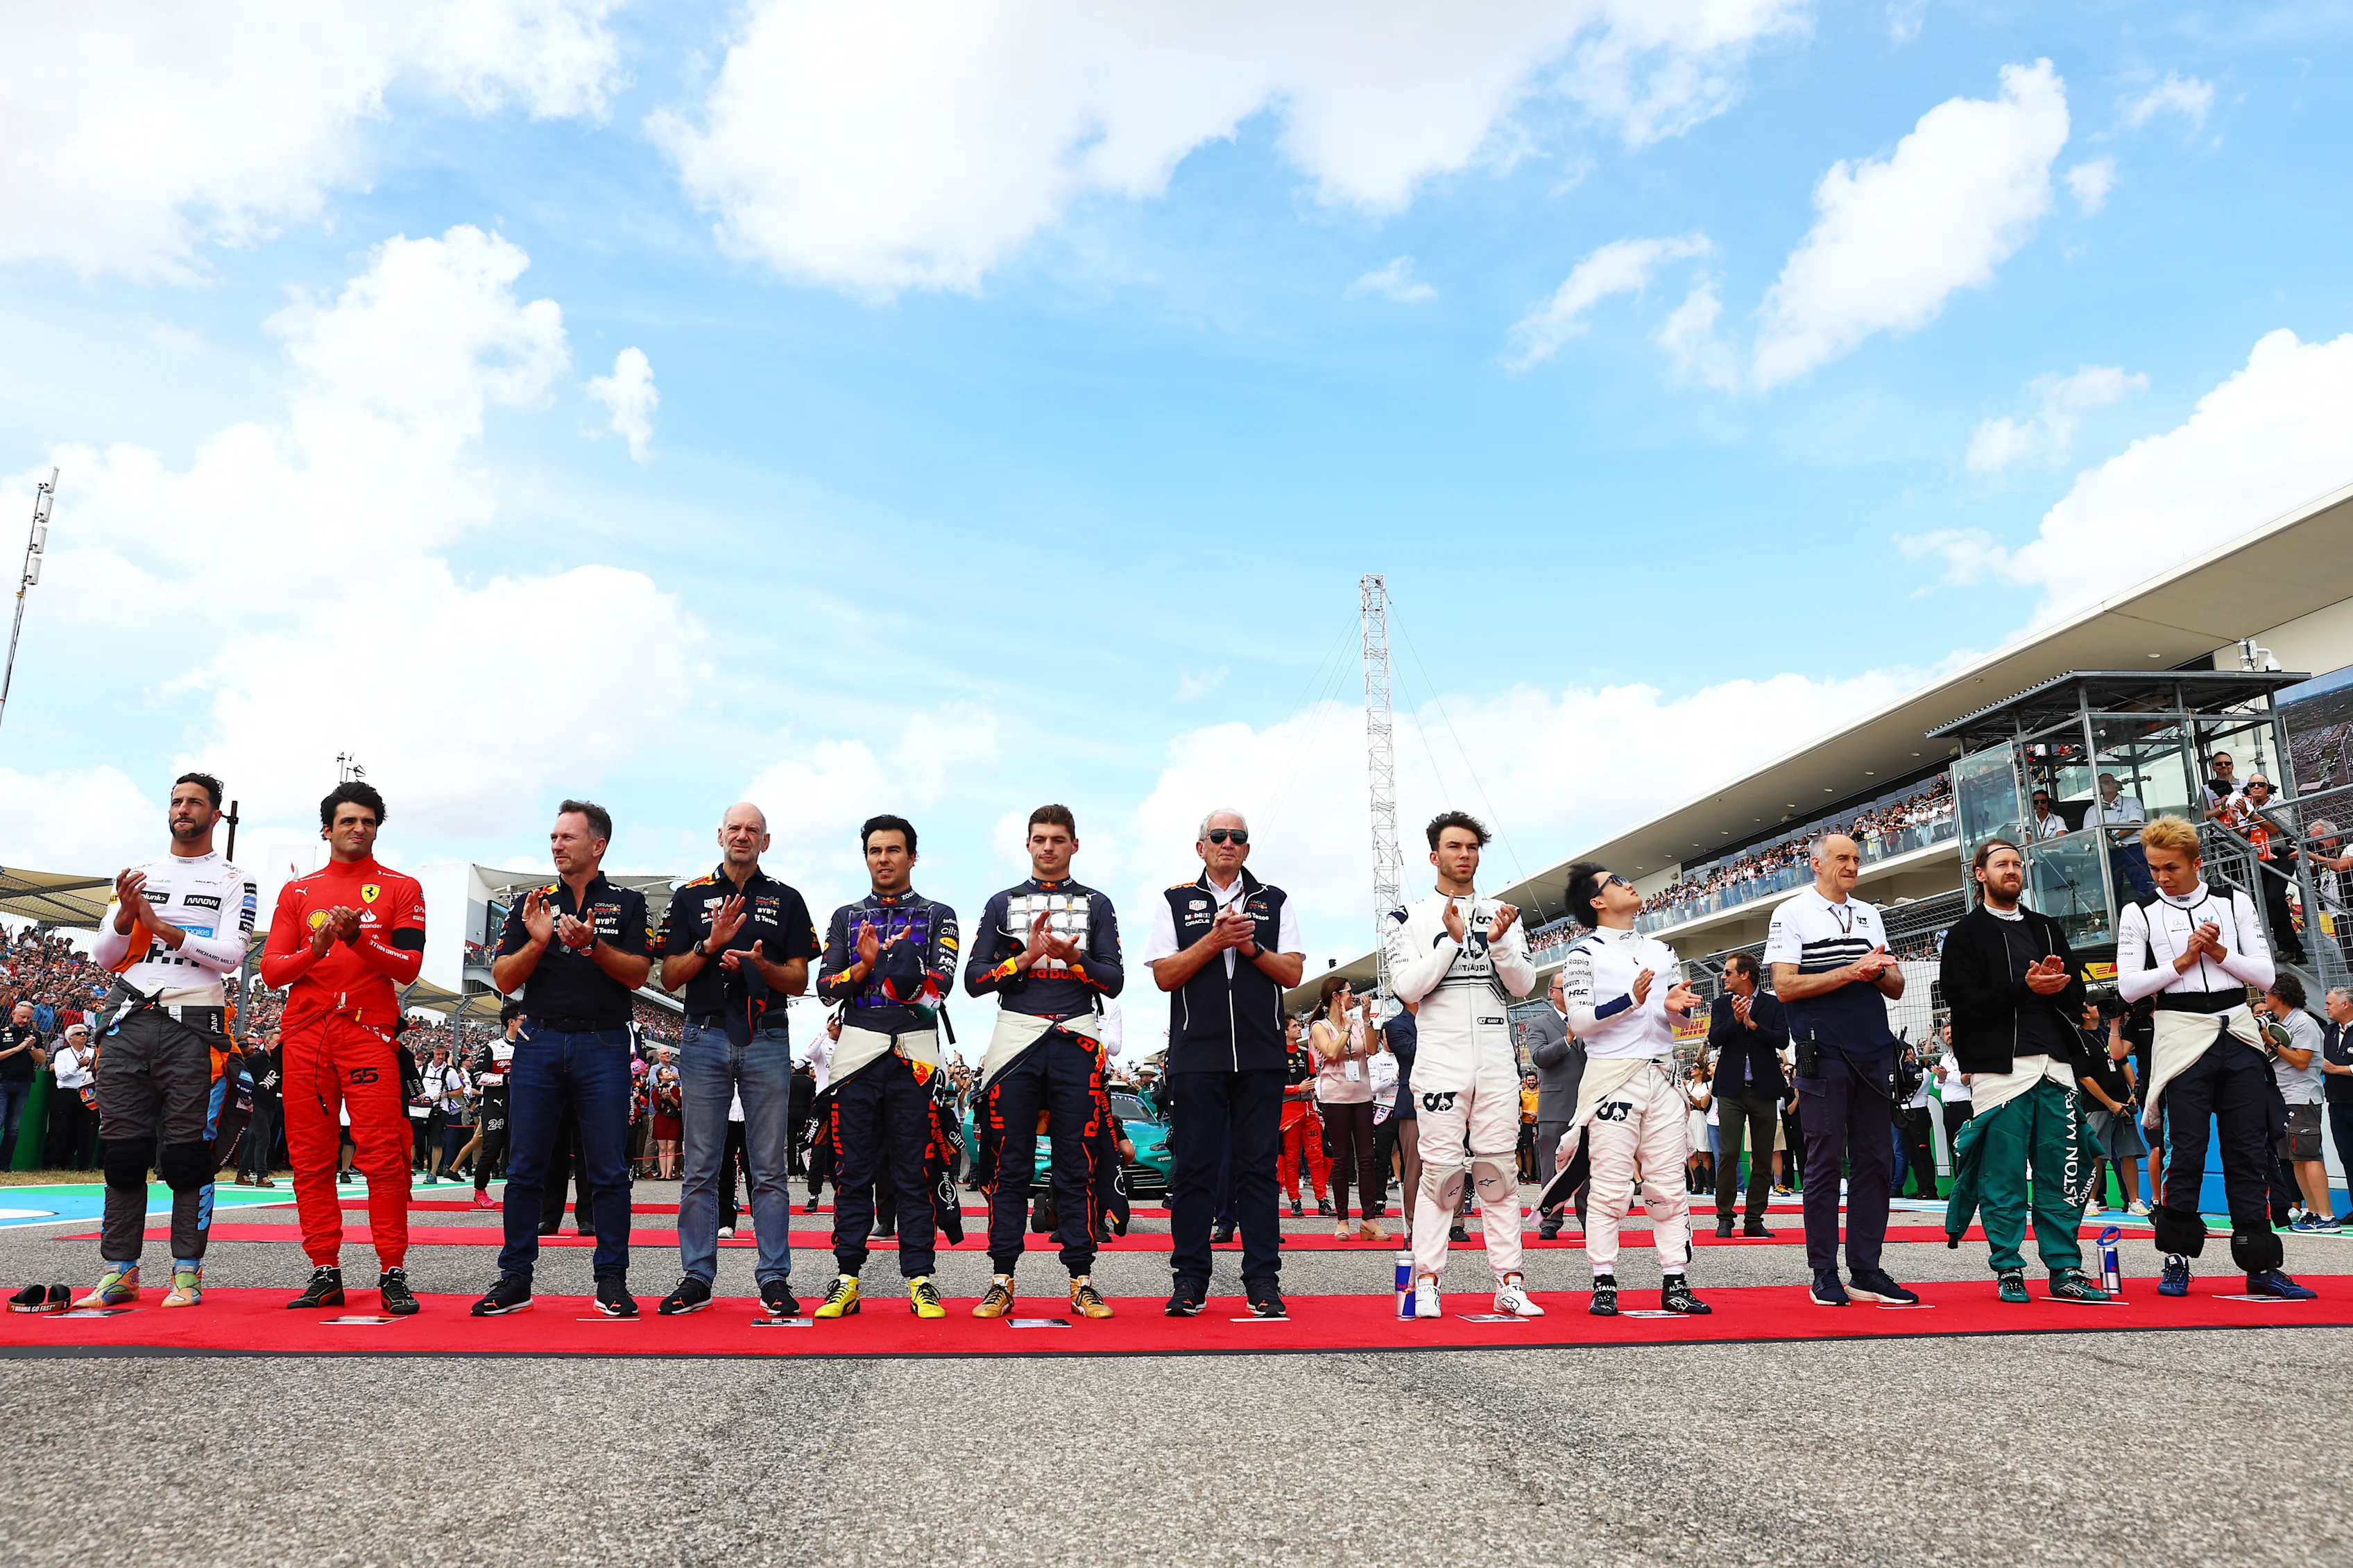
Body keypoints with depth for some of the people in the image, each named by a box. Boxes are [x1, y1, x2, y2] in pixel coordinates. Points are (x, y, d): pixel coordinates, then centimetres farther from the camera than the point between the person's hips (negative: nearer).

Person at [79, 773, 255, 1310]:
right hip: (129, 1022, 4)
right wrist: (126, 915, -7)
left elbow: (230, 955, -8)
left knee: (187, 1153, -3)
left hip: (192, 1025, -4)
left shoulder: (234, 881, 5)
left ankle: (187, 1272, 3)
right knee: (122, 1149, 5)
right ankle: (119, 1271, 13)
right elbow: (103, 956, 12)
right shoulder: (139, 874, 16)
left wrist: (160, 925, -15)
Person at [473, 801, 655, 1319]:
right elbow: (504, 979, 6)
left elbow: (638, 974, -3)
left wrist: (593, 946, -19)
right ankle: (515, 1279, 14)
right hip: (539, 1043, 2)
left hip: (603, 1047, -2)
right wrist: (536, 943, -12)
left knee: (609, 1170, 0)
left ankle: (612, 1279, 8)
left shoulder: (627, 903, 7)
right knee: (524, 1168, 5)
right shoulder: (533, 904, 12)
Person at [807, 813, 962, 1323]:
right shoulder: (846, 917, 17)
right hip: (857, 1050, 2)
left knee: (916, 1173, 0)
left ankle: (920, 1279, 6)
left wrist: (881, 960, -11)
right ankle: (847, 1279, 10)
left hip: (916, 1053, -2)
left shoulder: (938, 916, 10)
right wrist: (864, 966, -11)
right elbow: (826, 987, 6)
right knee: (853, 1171, 3)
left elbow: (939, 984, -5)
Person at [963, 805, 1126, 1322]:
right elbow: (974, 979, 5)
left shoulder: (1096, 905, 12)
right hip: (1016, 1037, 0)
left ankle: (1082, 1280, 6)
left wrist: (1073, 957, -14)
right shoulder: (1002, 904, 13)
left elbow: (1114, 981, 4)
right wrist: (1026, 957, -9)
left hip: (1076, 1044, 0)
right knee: (1010, 1166, 0)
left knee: (1078, 1166, 1)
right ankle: (1002, 1281, 6)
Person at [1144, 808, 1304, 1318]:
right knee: (1194, 1166, 1)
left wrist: (1251, 947, -10)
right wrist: (1214, 941, -11)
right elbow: (1165, 975, 0)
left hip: (1261, 1057, 1)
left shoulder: (1275, 902, 13)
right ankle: (1189, 1279, 10)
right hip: (1197, 1055, -1)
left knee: (1259, 1166, 2)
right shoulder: (1175, 902, 10)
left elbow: (1292, 973, 6)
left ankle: (1263, 1279, 7)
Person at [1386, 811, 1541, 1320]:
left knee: (1498, 1169, 4)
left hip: (1496, 1059, 3)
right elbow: (1407, 987, -8)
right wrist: (1453, 939, -16)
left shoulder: (1501, 915, 12)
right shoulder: (1411, 917, 3)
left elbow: (1523, 986, 5)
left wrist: (1499, 943, -12)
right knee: (1440, 1170, -3)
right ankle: (1427, 1282, 4)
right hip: (1441, 1059, -3)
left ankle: (1509, 1282, 9)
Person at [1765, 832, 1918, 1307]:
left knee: (1876, 1161, 6)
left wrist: (1879, 973, -6)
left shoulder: (1868, 915, 17)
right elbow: (1785, 986, -9)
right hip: (1823, 1053, -5)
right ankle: (1825, 1276, 5)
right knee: (1825, 1162, -2)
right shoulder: (1792, 912, 0)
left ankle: (1866, 1273, 14)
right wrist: (1852, 970, -14)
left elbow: (1896, 988, 16)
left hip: (1874, 1053, 6)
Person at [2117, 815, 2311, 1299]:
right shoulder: (2139, 913, 4)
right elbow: (2129, 986, -4)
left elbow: (2266, 975, 5)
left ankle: (2261, 1264, 10)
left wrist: (2219, 952, -9)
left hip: (2238, 1035, 2)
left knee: (2249, 1150, 4)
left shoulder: (2234, 902, 9)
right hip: (2181, 1036, -2)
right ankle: (2177, 1258, 8)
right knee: (2187, 1151, -3)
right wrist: (2183, 960, -10)